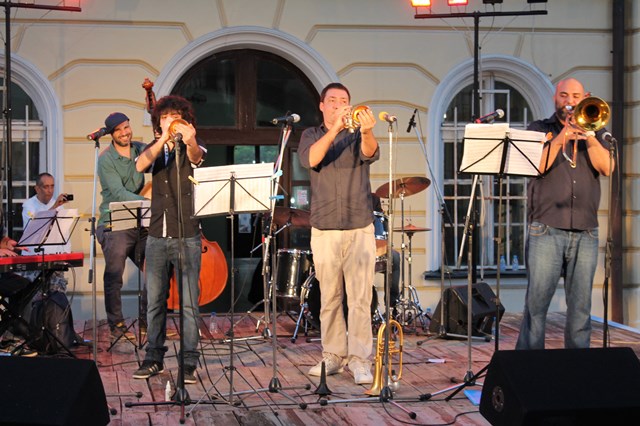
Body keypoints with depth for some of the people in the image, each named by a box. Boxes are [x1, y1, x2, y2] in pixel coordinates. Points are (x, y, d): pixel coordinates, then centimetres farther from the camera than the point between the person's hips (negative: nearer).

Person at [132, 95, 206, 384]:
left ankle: (189, 362, 2)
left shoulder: (193, 149, 2)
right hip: (157, 235, 4)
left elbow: (196, 157, -23)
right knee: (155, 301, 8)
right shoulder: (155, 149, 11)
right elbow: (140, 165, -11)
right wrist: (163, 139, -27)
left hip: (187, 236, -3)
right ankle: (154, 358, 17)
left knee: (190, 302, -4)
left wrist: (190, 141, -46)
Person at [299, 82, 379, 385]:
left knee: (360, 297, -6)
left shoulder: (357, 135, 7)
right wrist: (335, 129, -27)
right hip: (324, 229, 1)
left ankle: (360, 359, -3)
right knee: (329, 297, 6)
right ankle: (333, 355, 16)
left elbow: (370, 153, -16)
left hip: (360, 227, -1)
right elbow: (310, 159, -12)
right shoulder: (311, 135, 10)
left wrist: (366, 132, -39)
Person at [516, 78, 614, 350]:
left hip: (585, 232, 2)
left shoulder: (594, 133, 18)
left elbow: (606, 168, 0)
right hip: (547, 230, -2)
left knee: (581, 305, 3)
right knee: (536, 303, -6)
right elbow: (537, 168, -4)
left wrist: (588, 136, -9)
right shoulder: (540, 129, 13)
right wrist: (560, 139, -11)